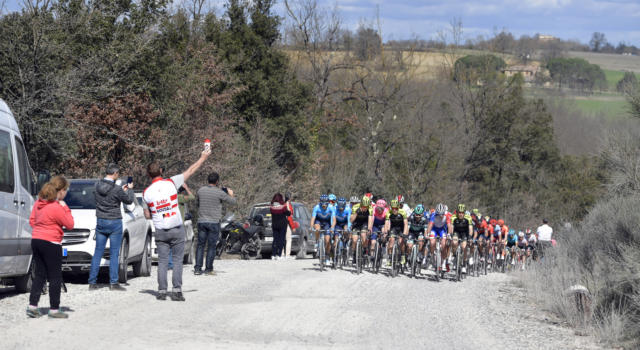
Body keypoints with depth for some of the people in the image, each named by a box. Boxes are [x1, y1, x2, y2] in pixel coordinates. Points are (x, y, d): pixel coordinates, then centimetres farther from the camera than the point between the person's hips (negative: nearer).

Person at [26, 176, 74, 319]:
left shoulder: (38, 203, 6)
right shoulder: (56, 208, -18)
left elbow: (32, 220, 15)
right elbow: (70, 224, -9)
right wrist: (65, 208, -4)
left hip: (36, 241, 8)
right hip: (51, 244, -8)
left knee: (39, 275, 14)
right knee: (55, 277, 2)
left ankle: (32, 306, 9)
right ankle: (54, 309, 5)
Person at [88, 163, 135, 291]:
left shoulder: (98, 185, 0)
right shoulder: (116, 189, -17)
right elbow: (129, 200, -4)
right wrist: (130, 189, 14)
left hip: (100, 222, 5)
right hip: (114, 223, -5)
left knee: (98, 253, 9)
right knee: (114, 254, 0)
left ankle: (92, 282, 9)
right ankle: (113, 283, -1)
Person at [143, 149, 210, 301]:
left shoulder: (146, 193, -3)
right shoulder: (171, 182, -8)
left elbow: (147, 215, 5)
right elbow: (190, 171, 3)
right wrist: (203, 157, 15)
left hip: (160, 231, 1)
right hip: (177, 229, -1)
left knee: (162, 262, 7)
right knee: (177, 260, 2)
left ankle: (162, 291, 3)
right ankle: (177, 290, -4)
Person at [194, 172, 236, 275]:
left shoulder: (201, 190, 2)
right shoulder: (219, 193, -10)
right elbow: (233, 202, 1)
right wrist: (231, 194, 21)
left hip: (201, 221, 4)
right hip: (214, 222, -4)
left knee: (200, 245, 8)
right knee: (211, 246, 2)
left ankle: (197, 268, 3)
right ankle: (208, 269, 2)